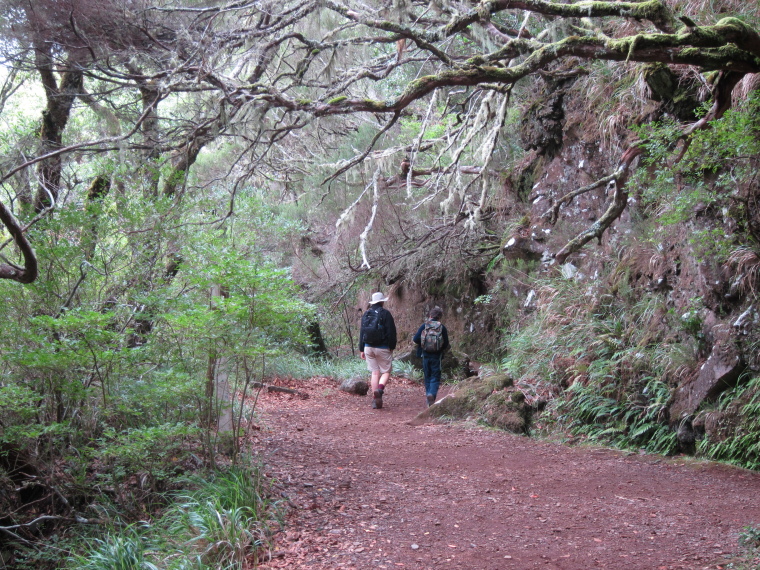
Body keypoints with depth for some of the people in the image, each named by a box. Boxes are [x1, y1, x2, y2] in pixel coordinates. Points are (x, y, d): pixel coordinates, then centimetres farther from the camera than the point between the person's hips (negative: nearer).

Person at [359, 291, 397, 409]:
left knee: (374, 372, 9)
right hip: (383, 348, -4)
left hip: (368, 347, 4)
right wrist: (392, 347, -2)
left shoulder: (366, 314, 9)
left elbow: (361, 332, 12)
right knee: (386, 372, 4)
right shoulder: (385, 313, -6)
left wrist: (361, 349, 16)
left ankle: (375, 400, 6)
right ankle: (380, 389, -25)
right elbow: (391, 332, -10)